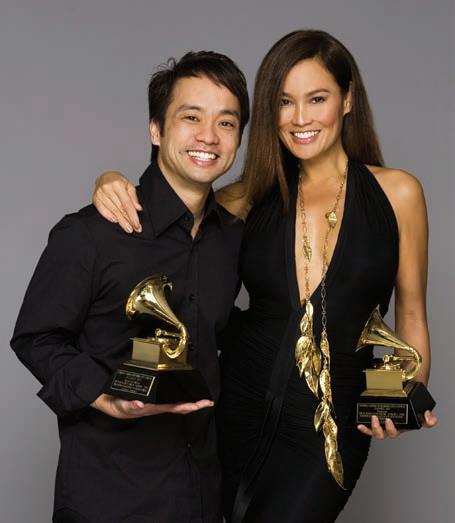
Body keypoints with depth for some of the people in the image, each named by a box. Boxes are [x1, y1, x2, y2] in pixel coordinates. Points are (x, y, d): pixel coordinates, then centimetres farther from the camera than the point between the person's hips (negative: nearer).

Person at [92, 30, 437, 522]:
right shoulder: (258, 195, 2)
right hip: (242, 407, 3)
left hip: (331, 422, -2)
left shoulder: (396, 193, -4)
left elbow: (410, 314, 3)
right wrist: (113, 183, -11)